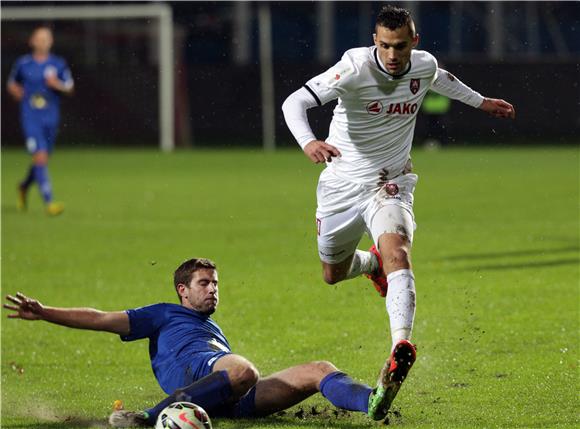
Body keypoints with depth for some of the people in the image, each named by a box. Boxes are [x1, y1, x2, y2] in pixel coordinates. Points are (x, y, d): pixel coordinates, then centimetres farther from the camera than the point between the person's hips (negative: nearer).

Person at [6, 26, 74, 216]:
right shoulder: (23, 63, 2)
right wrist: (17, 92, -2)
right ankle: (48, 202, -19)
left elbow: (70, 88, 8)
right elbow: (11, 83, 17)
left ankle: (24, 186, 44)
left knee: (42, 160, 13)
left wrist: (58, 85, -12)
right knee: (40, 156, -17)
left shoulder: (58, 64, 4)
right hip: (30, 119, -3)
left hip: (50, 119, 3)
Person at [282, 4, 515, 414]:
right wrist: (308, 141, -53)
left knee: (395, 250, -28)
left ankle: (401, 344, -45)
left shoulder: (424, 66, -8)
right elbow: (295, 101, -33)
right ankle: (372, 263, 53)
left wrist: (480, 101, 36)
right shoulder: (356, 68, -24)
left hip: (390, 184, 1)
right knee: (334, 274, 16)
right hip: (342, 184, -1)